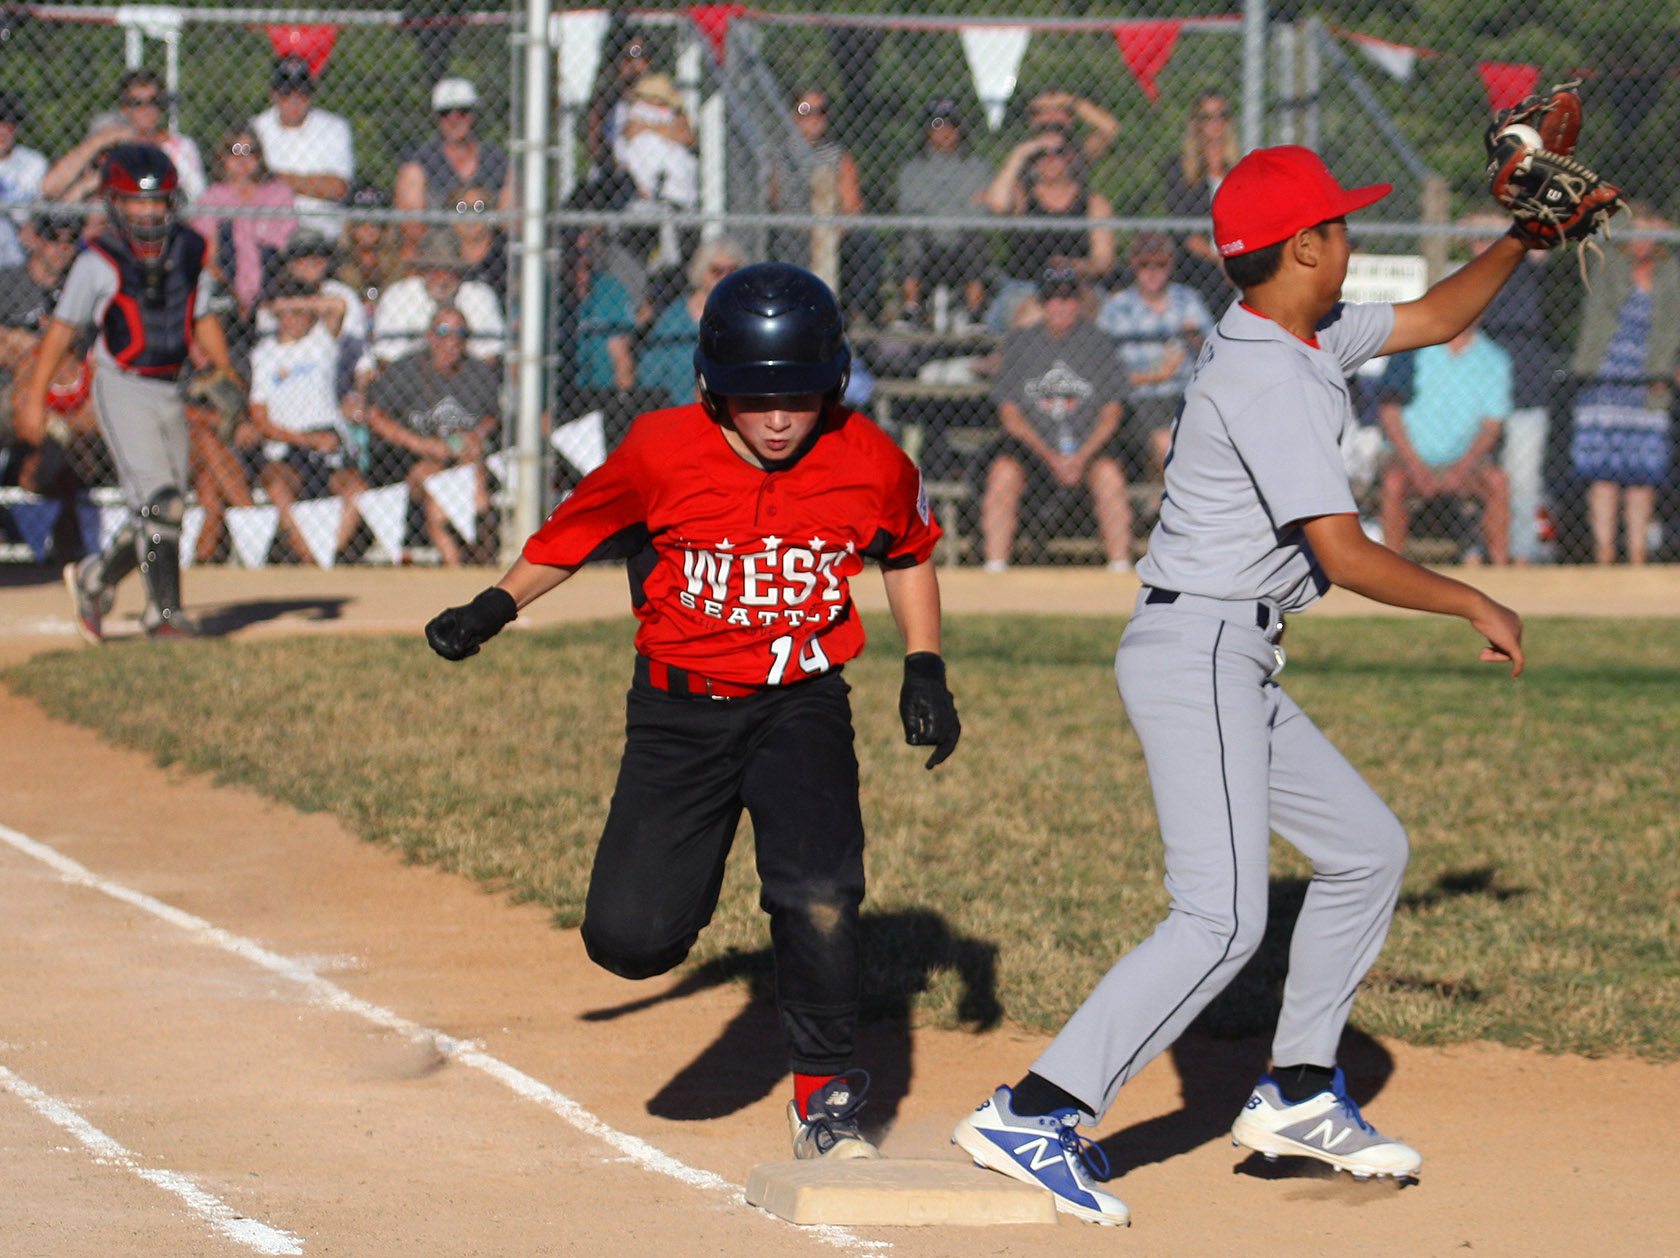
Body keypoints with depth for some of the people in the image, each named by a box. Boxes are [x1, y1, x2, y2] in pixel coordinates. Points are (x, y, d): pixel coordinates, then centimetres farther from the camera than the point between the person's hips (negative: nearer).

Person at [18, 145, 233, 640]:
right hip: (122, 390, -6)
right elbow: (62, 327, -3)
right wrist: (34, 397, -3)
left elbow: (203, 322, 18)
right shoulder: (100, 262, -8)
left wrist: (225, 373, 7)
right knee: (158, 500, -17)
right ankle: (164, 611, -15)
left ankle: (94, 578, 28)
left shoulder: (188, 252, 7)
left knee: (167, 510, 9)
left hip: (169, 392, 6)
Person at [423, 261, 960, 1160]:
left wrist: (925, 667, 3)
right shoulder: (663, 454, -14)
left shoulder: (869, 465, -11)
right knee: (629, 937, -9)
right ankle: (681, 882, 30)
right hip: (680, 707, 0)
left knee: (819, 899, -21)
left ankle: (824, 1096, 1)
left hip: (801, 706, 0)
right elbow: (577, 530, 3)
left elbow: (908, 553, 11)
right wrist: (494, 608, -5)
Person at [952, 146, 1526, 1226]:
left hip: (1237, 670, 11)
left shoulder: (1308, 336, 10)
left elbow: (1431, 319, 27)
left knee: (1367, 850, 18)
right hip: (1198, 658, -11)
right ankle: (1035, 1116, -20)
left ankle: (1297, 1095, 23)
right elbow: (1345, 557, -23)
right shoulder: (1268, 380, -20)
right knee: (1222, 923, -18)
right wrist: (1475, 605, -11)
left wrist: (1527, 238, 17)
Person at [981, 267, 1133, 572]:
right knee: (1003, 472, -28)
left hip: (1090, 443, 0)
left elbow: (1111, 413, 2)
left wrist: (1082, 457, -14)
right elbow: (1010, 413, 0)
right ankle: (994, 567, -27)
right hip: (1031, 444, 1)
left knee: (1109, 474, -30)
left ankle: (1120, 567, -27)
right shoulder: (1020, 343, 4)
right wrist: (1050, 457, -13)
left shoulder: (1098, 344, 3)